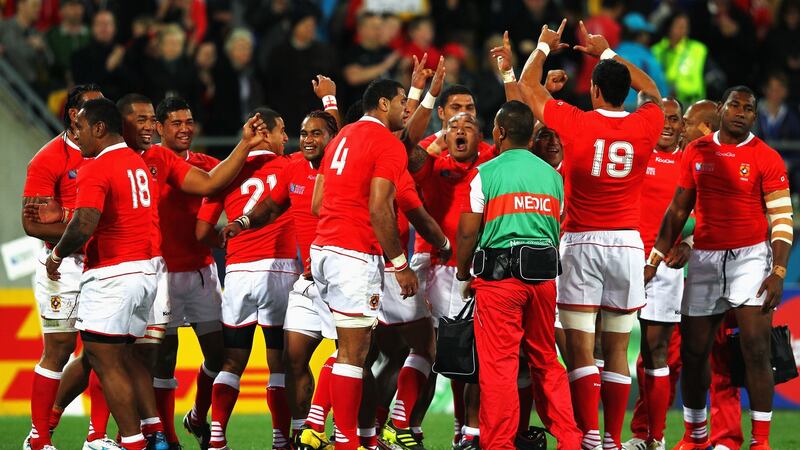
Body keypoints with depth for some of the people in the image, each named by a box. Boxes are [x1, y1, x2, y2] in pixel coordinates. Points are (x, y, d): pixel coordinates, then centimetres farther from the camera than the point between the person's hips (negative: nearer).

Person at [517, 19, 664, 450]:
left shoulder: (574, 123, -8)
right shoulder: (644, 127, 0)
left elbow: (527, 87, 7)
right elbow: (652, 91, 25)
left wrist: (543, 47, 24)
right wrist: (607, 52, 31)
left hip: (582, 244, -3)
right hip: (628, 244, 3)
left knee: (580, 349, -2)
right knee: (616, 350, 8)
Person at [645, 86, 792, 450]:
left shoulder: (766, 159, -3)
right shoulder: (696, 152, 8)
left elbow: (782, 220, -6)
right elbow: (678, 210, 15)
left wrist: (778, 272, -16)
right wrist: (654, 260, 13)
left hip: (750, 256, -4)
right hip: (705, 257, 4)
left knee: (756, 349, -11)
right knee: (693, 351, 6)